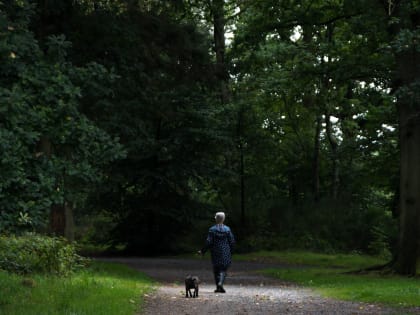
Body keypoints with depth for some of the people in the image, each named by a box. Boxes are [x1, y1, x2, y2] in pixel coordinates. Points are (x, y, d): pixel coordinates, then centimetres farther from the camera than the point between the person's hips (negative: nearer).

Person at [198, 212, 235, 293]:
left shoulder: (212, 229, -7)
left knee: (216, 269, 10)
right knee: (223, 269, 5)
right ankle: (220, 283, -18)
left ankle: (218, 287, 10)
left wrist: (203, 251, 0)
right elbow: (232, 241, 0)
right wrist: (230, 251, 14)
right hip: (225, 254, 0)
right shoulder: (227, 229, -2)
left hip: (215, 253, 0)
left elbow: (208, 242, -10)